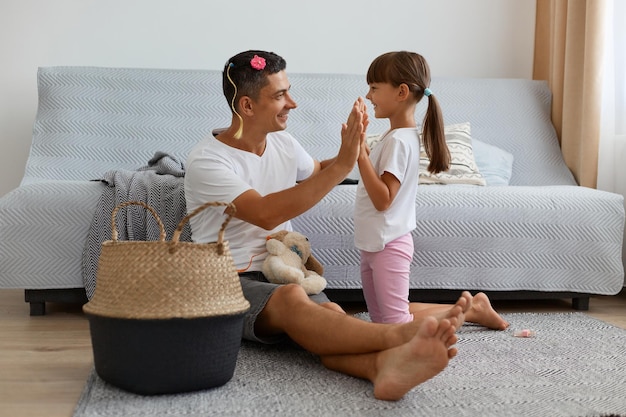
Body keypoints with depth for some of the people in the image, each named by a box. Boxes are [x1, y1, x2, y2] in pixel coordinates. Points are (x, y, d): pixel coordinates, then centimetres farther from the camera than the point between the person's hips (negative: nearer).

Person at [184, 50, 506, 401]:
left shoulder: (283, 144, 10)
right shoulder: (207, 160, -12)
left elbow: (318, 173, 33)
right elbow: (266, 214, -25)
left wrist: (354, 146, 12)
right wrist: (342, 164, -25)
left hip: (281, 273, 5)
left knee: (330, 314, -32)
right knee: (291, 298, -40)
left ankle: (383, 364, -63)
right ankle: (399, 335, -57)